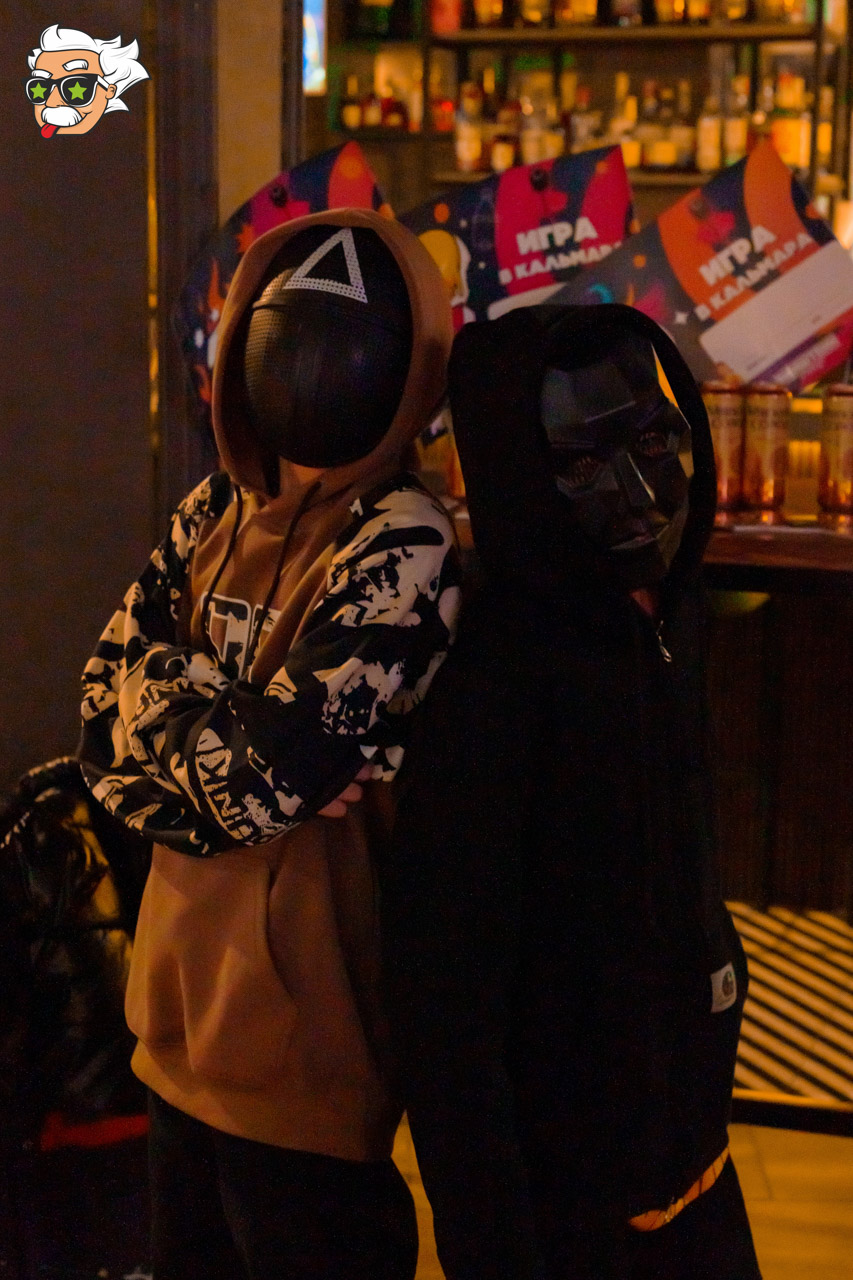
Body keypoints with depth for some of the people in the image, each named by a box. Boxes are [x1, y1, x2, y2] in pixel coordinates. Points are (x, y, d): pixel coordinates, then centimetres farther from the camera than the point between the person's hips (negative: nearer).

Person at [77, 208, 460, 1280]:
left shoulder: (403, 547, -17)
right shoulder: (215, 515, 4)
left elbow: (263, 777, -22)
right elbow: (104, 717, 1)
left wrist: (165, 693, -6)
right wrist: (229, 732, -16)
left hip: (302, 1021, -7)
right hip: (185, 999, 7)